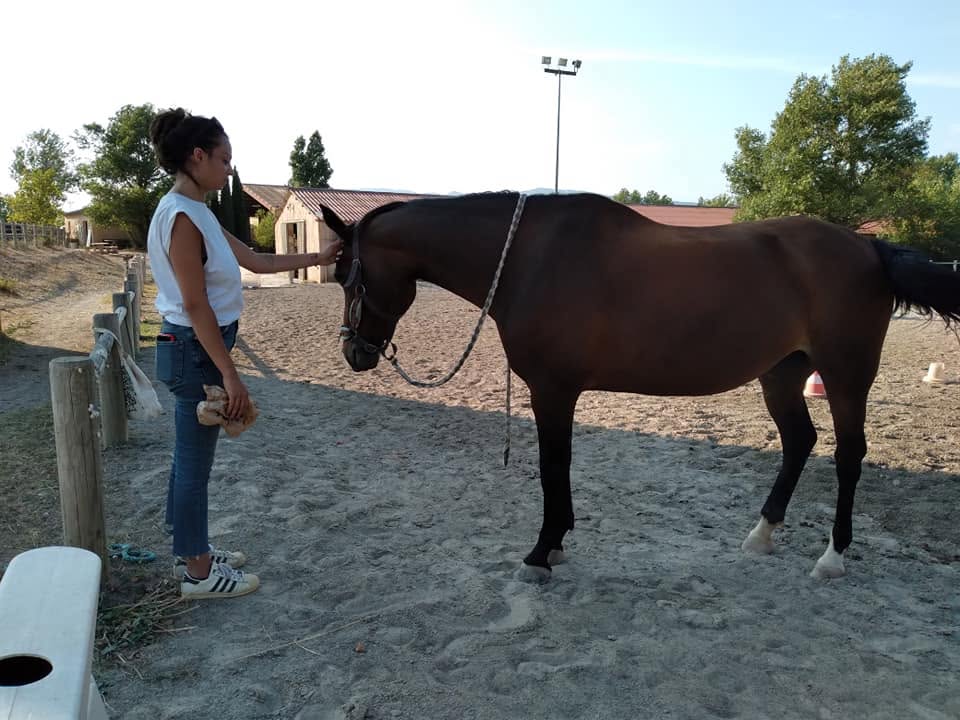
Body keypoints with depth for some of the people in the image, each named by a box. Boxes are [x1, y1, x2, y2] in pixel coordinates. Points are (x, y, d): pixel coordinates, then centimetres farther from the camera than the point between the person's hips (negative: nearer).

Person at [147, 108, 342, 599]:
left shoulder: (196, 213, 11)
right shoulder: (181, 217, -19)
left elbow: (257, 261, 18)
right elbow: (196, 305, -22)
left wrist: (317, 258, 19)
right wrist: (229, 375, -21)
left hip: (195, 350, 10)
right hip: (195, 351, -10)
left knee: (190, 457, 19)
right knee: (194, 462, 2)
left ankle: (190, 550, 34)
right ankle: (197, 572, 17)